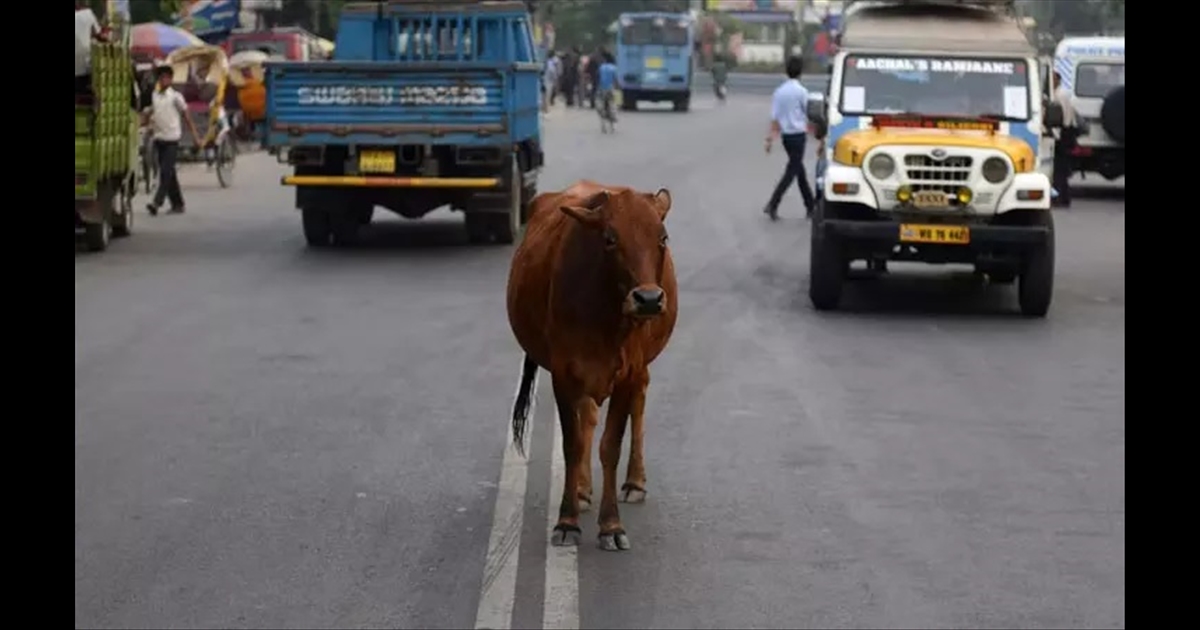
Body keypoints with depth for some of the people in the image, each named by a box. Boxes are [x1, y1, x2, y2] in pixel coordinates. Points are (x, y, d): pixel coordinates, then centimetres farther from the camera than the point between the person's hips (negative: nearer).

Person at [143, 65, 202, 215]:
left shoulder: (176, 97, -4)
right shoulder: (154, 96, 11)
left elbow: (186, 117, -1)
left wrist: (195, 136, -4)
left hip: (171, 139, -6)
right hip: (158, 138, 6)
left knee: (166, 172, -13)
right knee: (168, 173, 9)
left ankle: (157, 203, -19)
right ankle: (177, 204, 16)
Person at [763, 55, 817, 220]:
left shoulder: (779, 91, 3)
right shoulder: (801, 91, -13)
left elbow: (774, 118, 2)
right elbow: (809, 115, -6)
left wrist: (770, 139, 5)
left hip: (785, 135, 6)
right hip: (798, 134, -6)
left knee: (800, 170, 14)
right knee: (791, 172, -4)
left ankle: (810, 206, 20)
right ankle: (773, 204, -14)